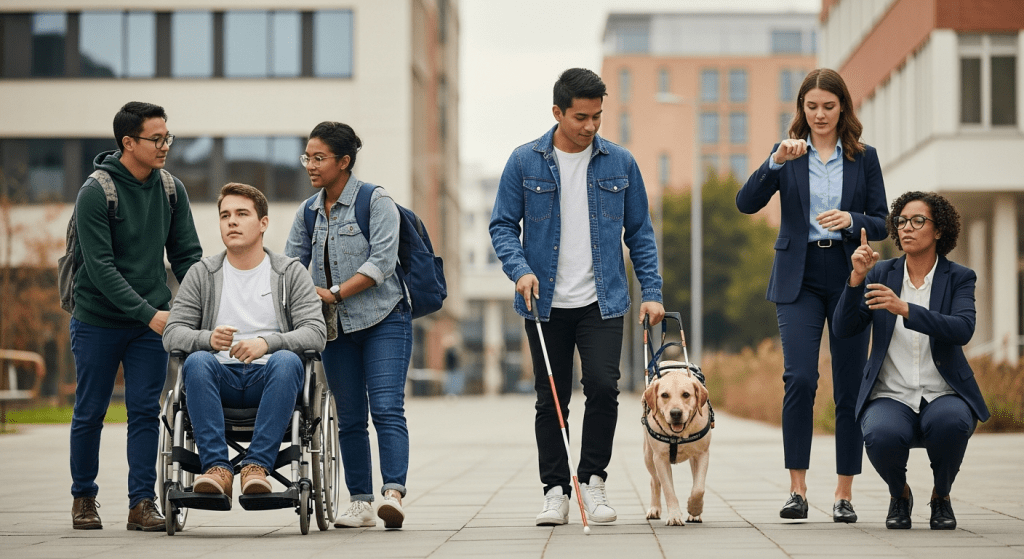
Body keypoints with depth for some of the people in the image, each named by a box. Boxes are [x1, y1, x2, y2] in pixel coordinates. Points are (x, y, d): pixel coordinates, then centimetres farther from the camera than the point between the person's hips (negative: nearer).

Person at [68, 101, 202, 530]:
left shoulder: (171, 190, 2)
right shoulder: (95, 193, -14)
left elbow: (186, 255, 6)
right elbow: (101, 267, -19)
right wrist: (149, 314, -24)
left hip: (152, 322, 4)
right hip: (97, 321, -3)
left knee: (145, 411, 0)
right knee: (90, 413, 7)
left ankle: (142, 502, 4)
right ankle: (83, 498, 23)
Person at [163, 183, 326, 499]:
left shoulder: (291, 273, 9)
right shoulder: (202, 274, 13)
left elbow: (315, 333, -3)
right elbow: (172, 334, 4)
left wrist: (267, 342, -23)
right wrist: (208, 338, -19)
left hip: (269, 378, -1)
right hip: (220, 378, 1)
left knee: (287, 361, -34)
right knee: (196, 361, -32)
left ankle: (257, 466, -37)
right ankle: (217, 468, -37)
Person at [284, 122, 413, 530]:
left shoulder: (376, 201, -7)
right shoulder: (307, 213, 10)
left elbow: (382, 261, -16)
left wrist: (334, 293, -18)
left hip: (383, 319, -6)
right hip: (337, 328, 6)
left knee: (387, 408, -16)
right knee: (349, 418, 7)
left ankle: (393, 492, -24)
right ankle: (360, 502, 11)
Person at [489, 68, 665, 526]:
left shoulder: (620, 163, 5)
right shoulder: (525, 162, 0)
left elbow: (640, 231, 9)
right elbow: (503, 225, 3)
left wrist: (651, 291, 1)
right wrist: (520, 269, -15)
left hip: (602, 300, 0)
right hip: (546, 302, 0)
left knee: (603, 386, -14)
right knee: (551, 400, 3)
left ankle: (593, 480, 5)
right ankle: (555, 491, 14)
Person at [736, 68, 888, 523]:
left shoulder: (863, 158, 7)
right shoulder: (788, 155, 7)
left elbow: (881, 225, 5)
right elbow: (746, 203, -6)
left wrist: (851, 220, -16)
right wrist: (776, 162, -19)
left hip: (849, 279, 1)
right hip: (799, 280, -1)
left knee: (850, 388, 1)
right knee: (799, 379, -14)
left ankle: (844, 494, 8)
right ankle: (797, 489, -8)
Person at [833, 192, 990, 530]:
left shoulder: (958, 278, 2)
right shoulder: (881, 274, 8)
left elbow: (963, 330, -18)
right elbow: (843, 329, -2)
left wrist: (904, 309, -29)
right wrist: (857, 278, -17)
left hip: (944, 395, -1)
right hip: (890, 397, 1)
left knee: (949, 423, -36)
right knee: (882, 436, -34)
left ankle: (941, 496, -3)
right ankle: (899, 495, 3)